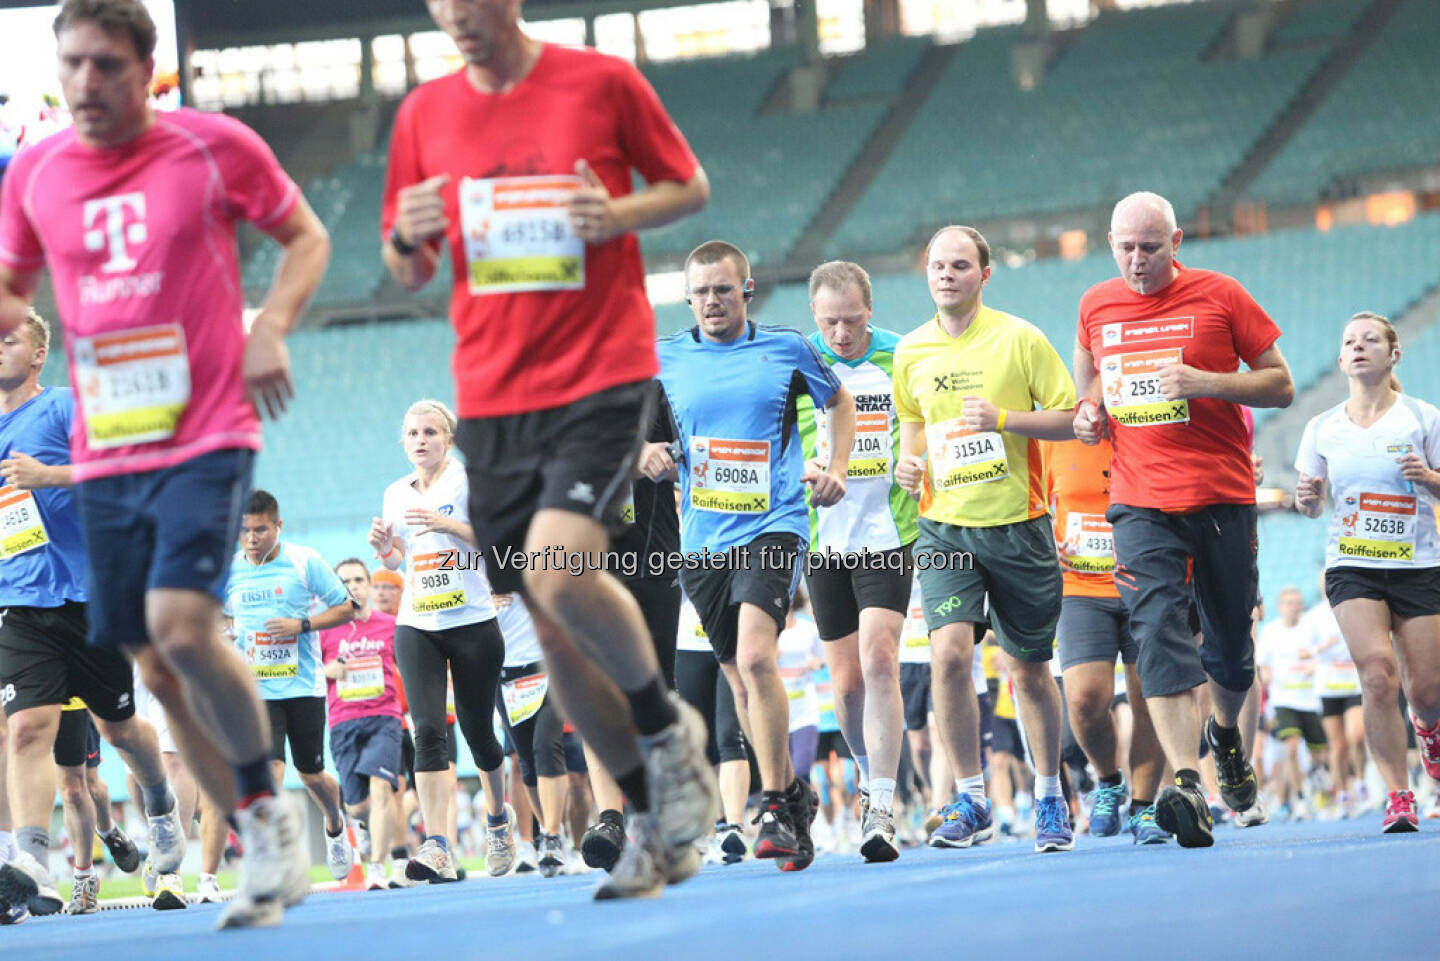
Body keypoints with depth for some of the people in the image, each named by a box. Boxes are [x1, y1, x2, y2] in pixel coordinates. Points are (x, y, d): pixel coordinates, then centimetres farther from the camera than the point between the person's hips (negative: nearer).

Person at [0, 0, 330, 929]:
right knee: (158, 670, 4)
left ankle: (268, 805, -3)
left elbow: (306, 237, 7)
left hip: (206, 435, -5)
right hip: (103, 456, 5)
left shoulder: (215, 147, -5)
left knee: (180, 625, -23)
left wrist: (271, 329, -9)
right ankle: (269, 849, 16)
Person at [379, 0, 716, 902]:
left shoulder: (602, 82, -3)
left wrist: (621, 214, -12)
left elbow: (691, 185, 8)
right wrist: (409, 240, -9)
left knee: (559, 570, -24)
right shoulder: (426, 114, 8)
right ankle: (660, 823, 17)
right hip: (492, 396, 5)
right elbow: (407, 272, 14)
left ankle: (667, 725, 3)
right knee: (554, 628, 3)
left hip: (602, 378, -4)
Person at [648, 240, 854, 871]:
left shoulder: (787, 350, 4)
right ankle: (795, 794, 27)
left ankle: (775, 808, -18)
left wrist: (836, 470, 7)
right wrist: (645, 452, -3)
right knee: (740, 679, 9)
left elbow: (839, 401, 21)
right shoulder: (664, 359, 6)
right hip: (702, 539, 4)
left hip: (772, 527, -4)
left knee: (755, 657, -23)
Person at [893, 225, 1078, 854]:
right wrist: (909, 460, 3)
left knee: (1030, 670, 7)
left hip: (1018, 525, -2)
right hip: (945, 527, 2)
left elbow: (1071, 418, -4)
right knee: (948, 653, -18)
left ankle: (1049, 799, 25)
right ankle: (971, 802, -8)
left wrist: (1004, 418, -18)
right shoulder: (911, 352, 6)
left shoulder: (1019, 339, -5)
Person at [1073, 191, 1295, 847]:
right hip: (1141, 502, 1)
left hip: (1223, 496, -1)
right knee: (1159, 632, -18)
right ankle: (1186, 783, -27)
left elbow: (1281, 385, 1)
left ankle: (1225, 735, 42)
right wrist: (1089, 412, 5)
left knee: (1230, 644, 9)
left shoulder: (1218, 296, -1)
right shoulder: (1095, 307, 9)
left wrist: (1205, 382, -15)